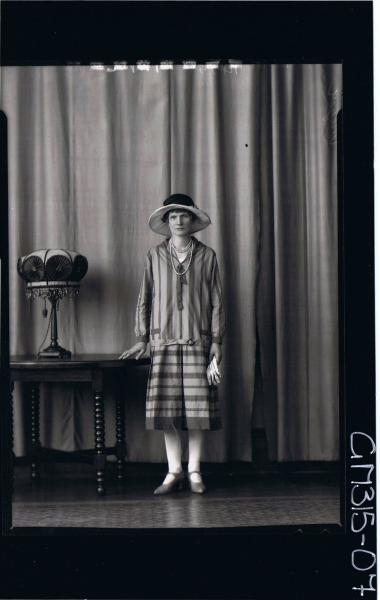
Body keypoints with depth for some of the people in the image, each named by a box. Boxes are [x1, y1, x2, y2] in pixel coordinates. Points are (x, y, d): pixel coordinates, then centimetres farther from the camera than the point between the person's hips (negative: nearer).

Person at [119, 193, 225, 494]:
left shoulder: (207, 255, 5)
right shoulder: (155, 256, 8)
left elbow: (216, 301, 6)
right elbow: (145, 300, 11)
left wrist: (216, 340, 0)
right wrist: (142, 339, 7)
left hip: (197, 339, -1)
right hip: (164, 340, 1)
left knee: (198, 405, -2)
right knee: (166, 406, -2)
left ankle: (194, 470, 8)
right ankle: (174, 471, 6)